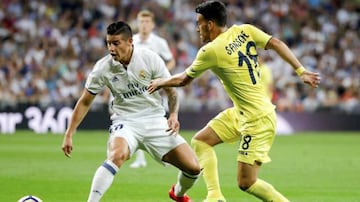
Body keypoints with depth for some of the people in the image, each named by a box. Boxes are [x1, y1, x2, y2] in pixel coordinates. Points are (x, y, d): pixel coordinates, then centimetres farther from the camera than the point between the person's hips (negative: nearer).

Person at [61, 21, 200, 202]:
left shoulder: (150, 58, -9)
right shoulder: (103, 68, -9)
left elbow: (171, 91, 2)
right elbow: (85, 102, 3)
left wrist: (173, 115, -17)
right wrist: (69, 134, -1)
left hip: (155, 121, 2)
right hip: (125, 122, -2)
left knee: (193, 168, -4)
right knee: (117, 155, -37)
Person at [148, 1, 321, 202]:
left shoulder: (210, 51, -15)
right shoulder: (244, 30, 1)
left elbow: (183, 80, -1)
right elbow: (276, 43, -6)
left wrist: (160, 82, 18)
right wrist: (301, 71, -6)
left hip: (258, 120, -9)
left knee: (246, 183, -6)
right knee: (201, 141, 10)